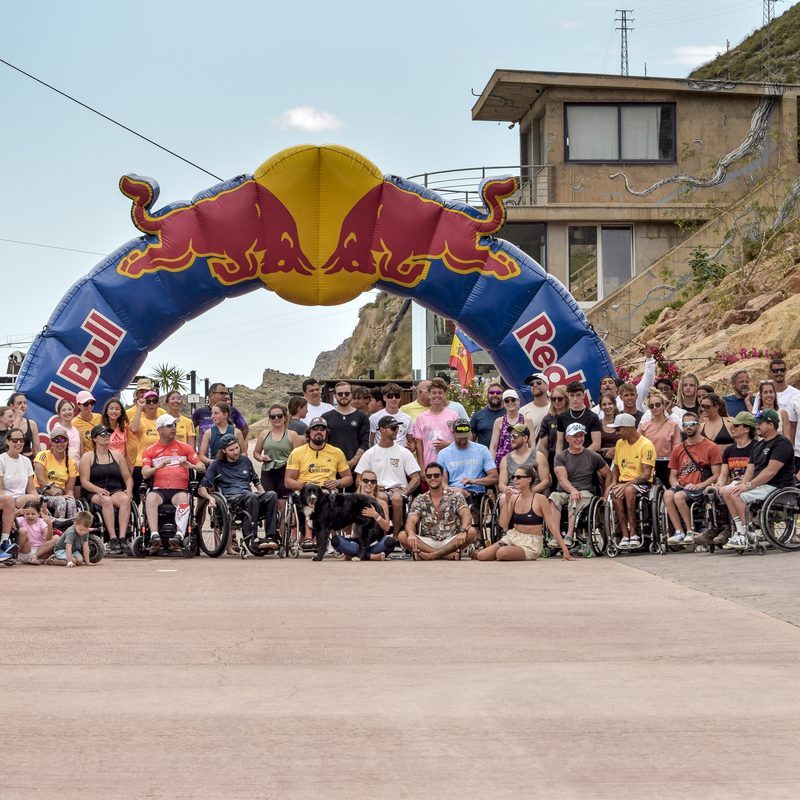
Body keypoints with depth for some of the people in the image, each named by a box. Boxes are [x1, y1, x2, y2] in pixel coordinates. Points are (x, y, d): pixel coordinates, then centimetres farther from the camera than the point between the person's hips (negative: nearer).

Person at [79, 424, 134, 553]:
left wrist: (129, 490, -5)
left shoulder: (117, 456, 19)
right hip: (95, 494, -2)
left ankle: (122, 537, -43)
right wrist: (98, 490, -19)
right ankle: (112, 538, -43)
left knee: (125, 499, -32)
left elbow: (128, 477, 17)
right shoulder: (88, 457, 8)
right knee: (106, 500, -37)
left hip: (116, 491, 3)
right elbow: (84, 481, -1)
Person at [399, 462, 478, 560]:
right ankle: (449, 554, -31)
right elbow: (411, 521, -8)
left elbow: (466, 515, -13)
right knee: (402, 536, -24)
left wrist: (463, 531, -37)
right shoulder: (420, 500, 7)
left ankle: (431, 555, -32)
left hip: (451, 542, -1)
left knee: (472, 532, -28)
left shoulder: (454, 496, 3)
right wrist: (411, 534, -34)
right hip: (427, 543, 1)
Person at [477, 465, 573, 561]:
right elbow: (503, 524, -1)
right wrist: (507, 501, -9)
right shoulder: (513, 498, 4)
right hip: (513, 538, 5)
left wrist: (565, 550, -15)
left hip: (532, 543, -5)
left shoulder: (540, 499, -9)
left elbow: (552, 525, -10)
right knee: (481, 555, -13)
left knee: (501, 553, -32)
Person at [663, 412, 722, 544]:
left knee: (679, 496, -32)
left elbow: (716, 475, -3)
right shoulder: (678, 449, 17)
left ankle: (691, 531, -17)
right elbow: (673, 475, 22)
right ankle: (679, 532, -27)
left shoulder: (711, 447, 2)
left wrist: (699, 486, -16)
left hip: (700, 489, -5)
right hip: (682, 487, 5)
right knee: (668, 494, -28)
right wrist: (674, 483, -2)